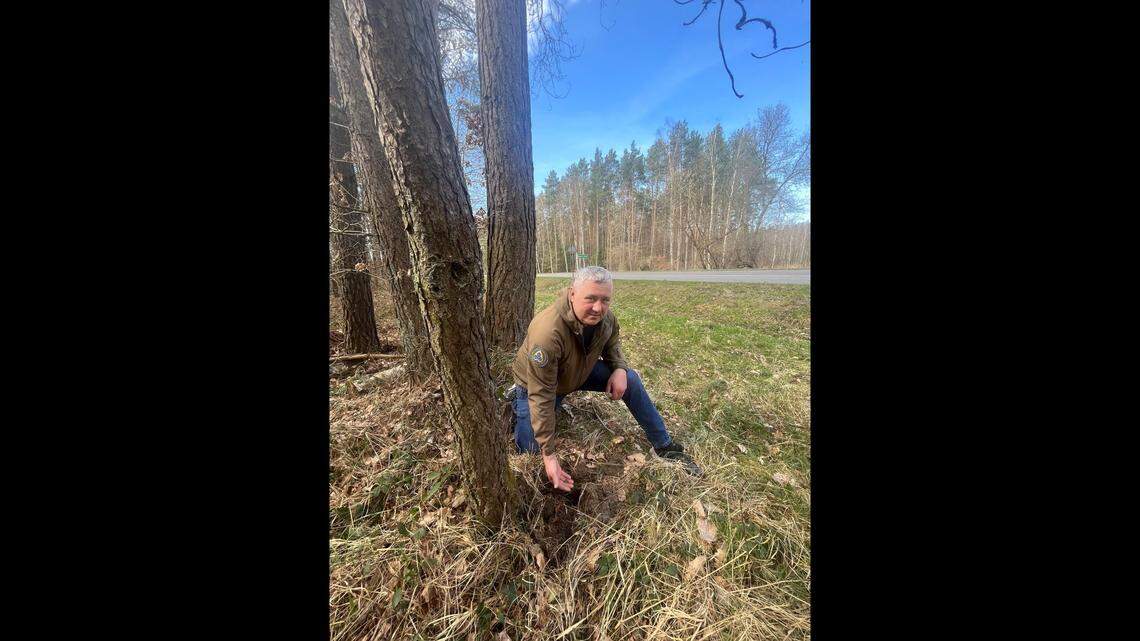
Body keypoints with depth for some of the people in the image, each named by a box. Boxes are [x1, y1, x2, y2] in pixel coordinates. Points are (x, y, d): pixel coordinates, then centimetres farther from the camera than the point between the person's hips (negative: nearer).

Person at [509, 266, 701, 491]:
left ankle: (664, 445, 7)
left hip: (581, 372, 5)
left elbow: (612, 343, 3)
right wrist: (549, 454, -33)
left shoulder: (605, 317, -22)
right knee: (530, 449, -9)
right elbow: (541, 396, -37)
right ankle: (516, 399, 22)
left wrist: (620, 369, -19)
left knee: (630, 380, -12)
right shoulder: (547, 331, -42)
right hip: (535, 384, -4)